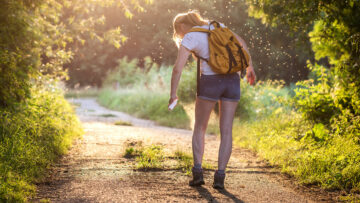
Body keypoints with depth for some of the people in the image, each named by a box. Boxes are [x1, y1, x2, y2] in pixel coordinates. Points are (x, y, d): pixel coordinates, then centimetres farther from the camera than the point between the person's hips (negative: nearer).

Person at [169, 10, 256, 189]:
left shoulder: (189, 38, -1)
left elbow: (177, 69, -9)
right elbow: (241, 43, 20)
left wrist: (173, 94, 0)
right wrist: (250, 67, 26)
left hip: (210, 81, -4)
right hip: (232, 80, 4)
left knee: (199, 128, 13)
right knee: (226, 130, 4)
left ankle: (197, 172, 3)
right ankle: (220, 177, -3)